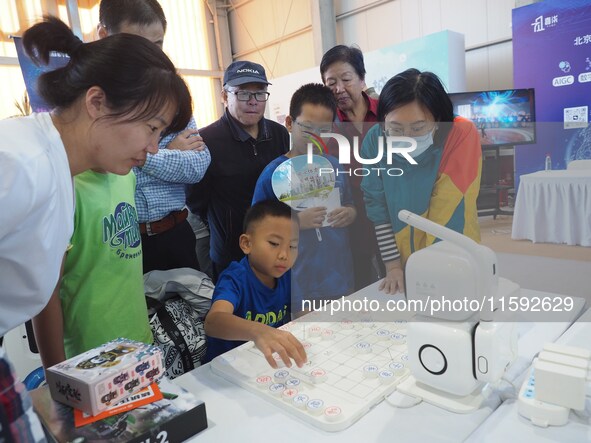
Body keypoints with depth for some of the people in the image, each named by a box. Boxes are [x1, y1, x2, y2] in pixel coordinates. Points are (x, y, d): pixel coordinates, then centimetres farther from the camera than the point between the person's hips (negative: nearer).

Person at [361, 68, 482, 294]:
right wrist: (393, 265, -12)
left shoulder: (461, 136, -23)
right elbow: (378, 208, -12)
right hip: (402, 259, 2)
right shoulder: (375, 141, -16)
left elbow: (447, 213, -24)